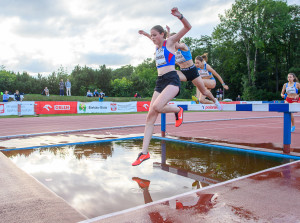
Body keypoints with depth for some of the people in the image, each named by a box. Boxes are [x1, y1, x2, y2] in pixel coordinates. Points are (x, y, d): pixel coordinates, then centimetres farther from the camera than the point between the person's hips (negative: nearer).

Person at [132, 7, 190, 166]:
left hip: (172, 80, -7)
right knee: (150, 116, -3)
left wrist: (179, 16, -23)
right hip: (159, 82, 7)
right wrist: (147, 34, 41)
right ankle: (144, 152, -2)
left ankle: (177, 110, 1)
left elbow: (188, 27, -10)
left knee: (157, 107, -31)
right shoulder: (157, 47, 21)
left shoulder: (170, 42, 3)